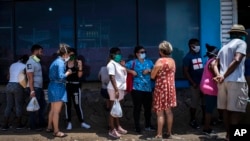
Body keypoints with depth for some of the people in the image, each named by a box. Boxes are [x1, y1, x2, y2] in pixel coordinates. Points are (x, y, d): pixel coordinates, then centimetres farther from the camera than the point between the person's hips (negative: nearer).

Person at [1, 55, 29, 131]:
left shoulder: (12, 65, 15)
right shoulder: (24, 66, -3)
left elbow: (8, 77, 19)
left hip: (9, 85, 6)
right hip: (18, 86, -6)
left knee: (8, 106, 10)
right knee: (19, 106, 4)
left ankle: (5, 125, 9)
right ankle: (19, 124, 10)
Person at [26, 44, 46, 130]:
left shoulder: (37, 61, 15)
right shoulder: (30, 62, -14)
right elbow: (30, 77, -19)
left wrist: (40, 87, 15)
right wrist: (32, 90, -22)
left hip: (39, 87, 9)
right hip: (34, 88, -9)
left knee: (42, 104, 15)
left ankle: (41, 123, 25)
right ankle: (33, 125, 10)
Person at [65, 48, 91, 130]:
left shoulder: (78, 62, -2)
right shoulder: (65, 63, 3)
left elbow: (79, 75, -8)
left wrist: (80, 67, -20)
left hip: (76, 85, -2)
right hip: (67, 85, 2)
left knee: (77, 104, 2)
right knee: (67, 104, 7)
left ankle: (82, 122, 13)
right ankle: (69, 122, 17)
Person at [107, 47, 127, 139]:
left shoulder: (119, 63, 16)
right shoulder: (111, 64, -11)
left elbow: (123, 75, 20)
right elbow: (112, 77, -20)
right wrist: (116, 90, -24)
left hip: (120, 88, 9)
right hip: (114, 89, -9)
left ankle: (118, 127, 26)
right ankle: (112, 130, 3)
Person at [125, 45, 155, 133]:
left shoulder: (149, 62, 11)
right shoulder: (133, 62, -1)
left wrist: (149, 71, -9)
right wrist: (131, 71, -15)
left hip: (148, 88, 4)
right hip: (137, 88, -4)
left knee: (148, 107, 12)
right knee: (137, 108, 1)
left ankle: (148, 125, 28)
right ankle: (137, 127, 13)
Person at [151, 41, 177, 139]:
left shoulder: (160, 61, -14)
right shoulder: (172, 61, 8)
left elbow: (152, 76, -8)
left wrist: (154, 70, 11)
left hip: (161, 88, -7)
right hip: (170, 87, 7)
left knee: (160, 112, -2)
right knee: (169, 111, 13)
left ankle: (159, 135, 1)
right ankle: (169, 133, 19)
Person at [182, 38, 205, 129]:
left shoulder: (199, 55, 12)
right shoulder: (187, 57, -6)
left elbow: (202, 68, 15)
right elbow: (185, 72, -10)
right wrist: (193, 83, -14)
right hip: (195, 84, -6)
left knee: (205, 102, 11)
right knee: (194, 103, 1)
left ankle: (204, 118, 25)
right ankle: (192, 120, 13)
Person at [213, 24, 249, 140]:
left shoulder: (223, 47, 22)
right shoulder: (241, 43, 0)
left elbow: (215, 65, 13)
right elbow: (237, 60, -15)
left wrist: (219, 75, -4)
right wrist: (224, 76, -13)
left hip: (223, 81, 7)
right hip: (236, 81, -7)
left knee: (226, 109, 11)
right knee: (236, 110, -3)